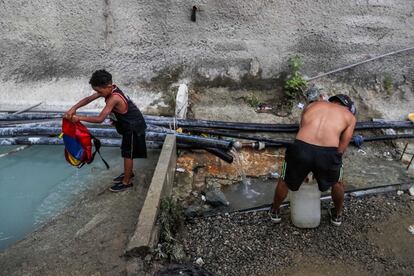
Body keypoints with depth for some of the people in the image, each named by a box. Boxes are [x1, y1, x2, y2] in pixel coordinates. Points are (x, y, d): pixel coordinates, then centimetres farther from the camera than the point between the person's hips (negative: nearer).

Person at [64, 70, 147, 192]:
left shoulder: (114, 98, -32)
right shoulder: (110, 89, -5)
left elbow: (100, 119, -32)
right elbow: (89, 99, -3)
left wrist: (79, 118, -25)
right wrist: (73, 108, -15)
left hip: (133, 127, -9)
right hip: (129, 125, 9)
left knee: (128, 154, 3)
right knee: (126, 152, 22)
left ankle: (127, 182, 18)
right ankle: (128, 173, 41)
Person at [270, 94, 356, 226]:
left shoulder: (313, 105, 28)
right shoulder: (350, 117, 22)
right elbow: (341, 149, 18)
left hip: (301, 148, 1)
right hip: (327, 153, -1)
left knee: (285, 182, 30)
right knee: (337, 183, 34)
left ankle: (275, 211, 49)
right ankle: (337, 215, 53)